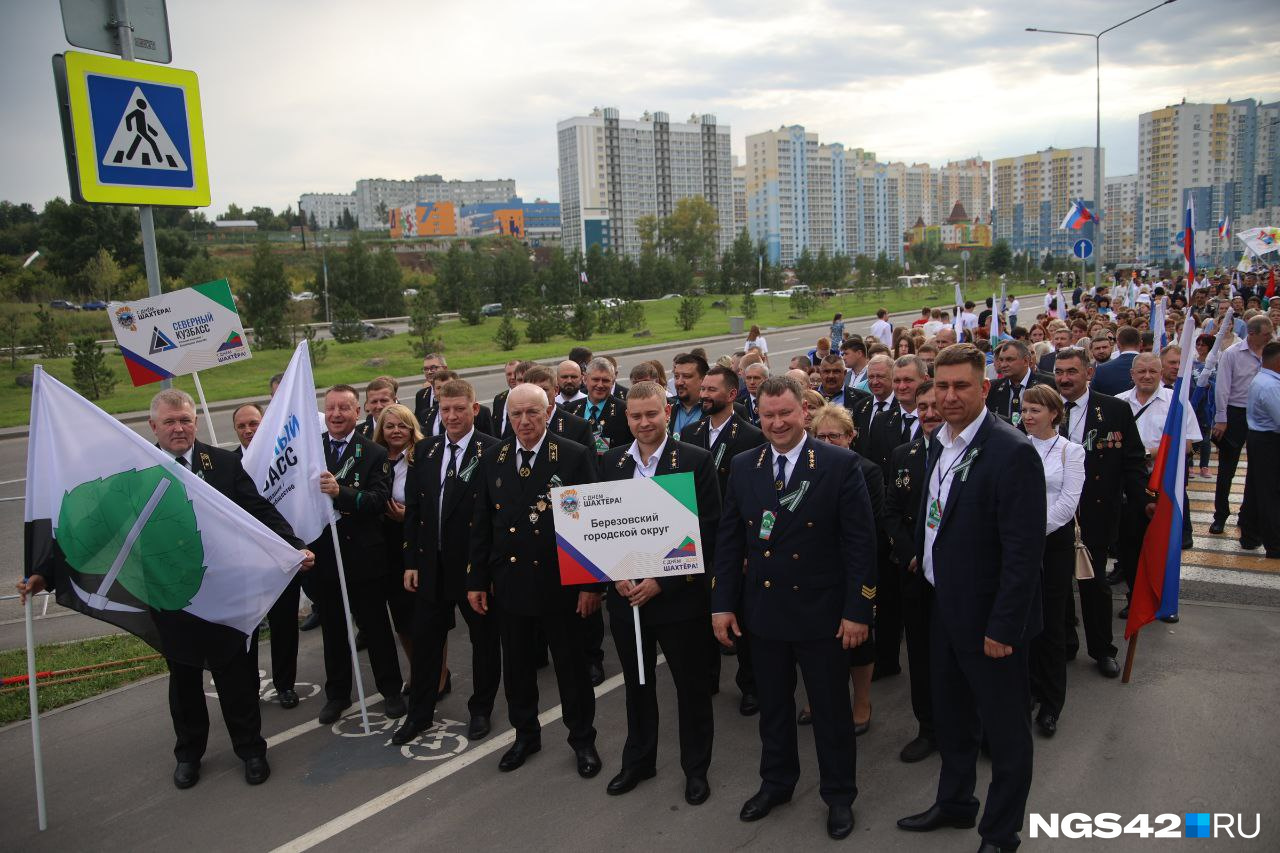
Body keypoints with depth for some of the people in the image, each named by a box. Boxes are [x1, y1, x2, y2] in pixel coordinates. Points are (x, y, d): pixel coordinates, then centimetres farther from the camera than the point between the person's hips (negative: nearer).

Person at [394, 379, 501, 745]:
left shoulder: (493, 451, -11)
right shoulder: (423, 450, 5)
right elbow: (412, 509, 8)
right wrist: (411, 561, 5)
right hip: (431, 563, 4)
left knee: (484, 639, 12)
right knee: (425, 639, 14)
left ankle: (481, 710, 31)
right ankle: (419, 714, 30)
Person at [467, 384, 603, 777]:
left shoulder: (575, 456, -9)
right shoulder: (492, 458, 3)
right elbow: (481, 524, 8)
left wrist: (592, 583, -11)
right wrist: (477, 580, 6)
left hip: (560, 582, -3)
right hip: (509, 581, 4)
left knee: (572, 666, 10)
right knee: (516, 666, 16)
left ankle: (582, 740, 29)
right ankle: (525, 734, 37)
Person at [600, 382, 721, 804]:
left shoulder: (696, 460, -9)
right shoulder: (610, 462, 4)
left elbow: (708, 531, -12)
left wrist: (662, 581, -16)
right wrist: (616, 575, -8)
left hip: (679, 595, -3)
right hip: (626, 594, 4)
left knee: (692, 687, 11)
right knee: (636, 684, 19)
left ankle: (696, 769, 30)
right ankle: (638, 761, 38)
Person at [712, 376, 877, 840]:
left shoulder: (841, 465, -10)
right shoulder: (743, 467, 2)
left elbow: (860, 541, -10)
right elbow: (728, 539, 5)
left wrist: (858, 610, -12)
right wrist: (722, 603, 2)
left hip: (821, 613, -3)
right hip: (763, 611, 4)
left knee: (832, 709, 12)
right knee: (773, 705, 19)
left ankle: (839, 794, 32)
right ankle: (776, 782, 39)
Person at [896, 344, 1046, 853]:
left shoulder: (1012, 452, -22)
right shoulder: (941, 443, 5)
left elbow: (1023, 552, -23)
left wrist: (1002, 628, -22)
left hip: (989, 619, -8)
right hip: (944, 609, 8)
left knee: (1005, 730, 11)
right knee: (951, 716, 24)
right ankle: (954, 803, 44)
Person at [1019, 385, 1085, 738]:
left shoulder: (1070, 451, 0)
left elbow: (1068, 501, -8)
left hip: (1054, 540, -2)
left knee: (1052, 621, 1)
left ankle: (1051, 705, 12)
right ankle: (1030, 687, 23)